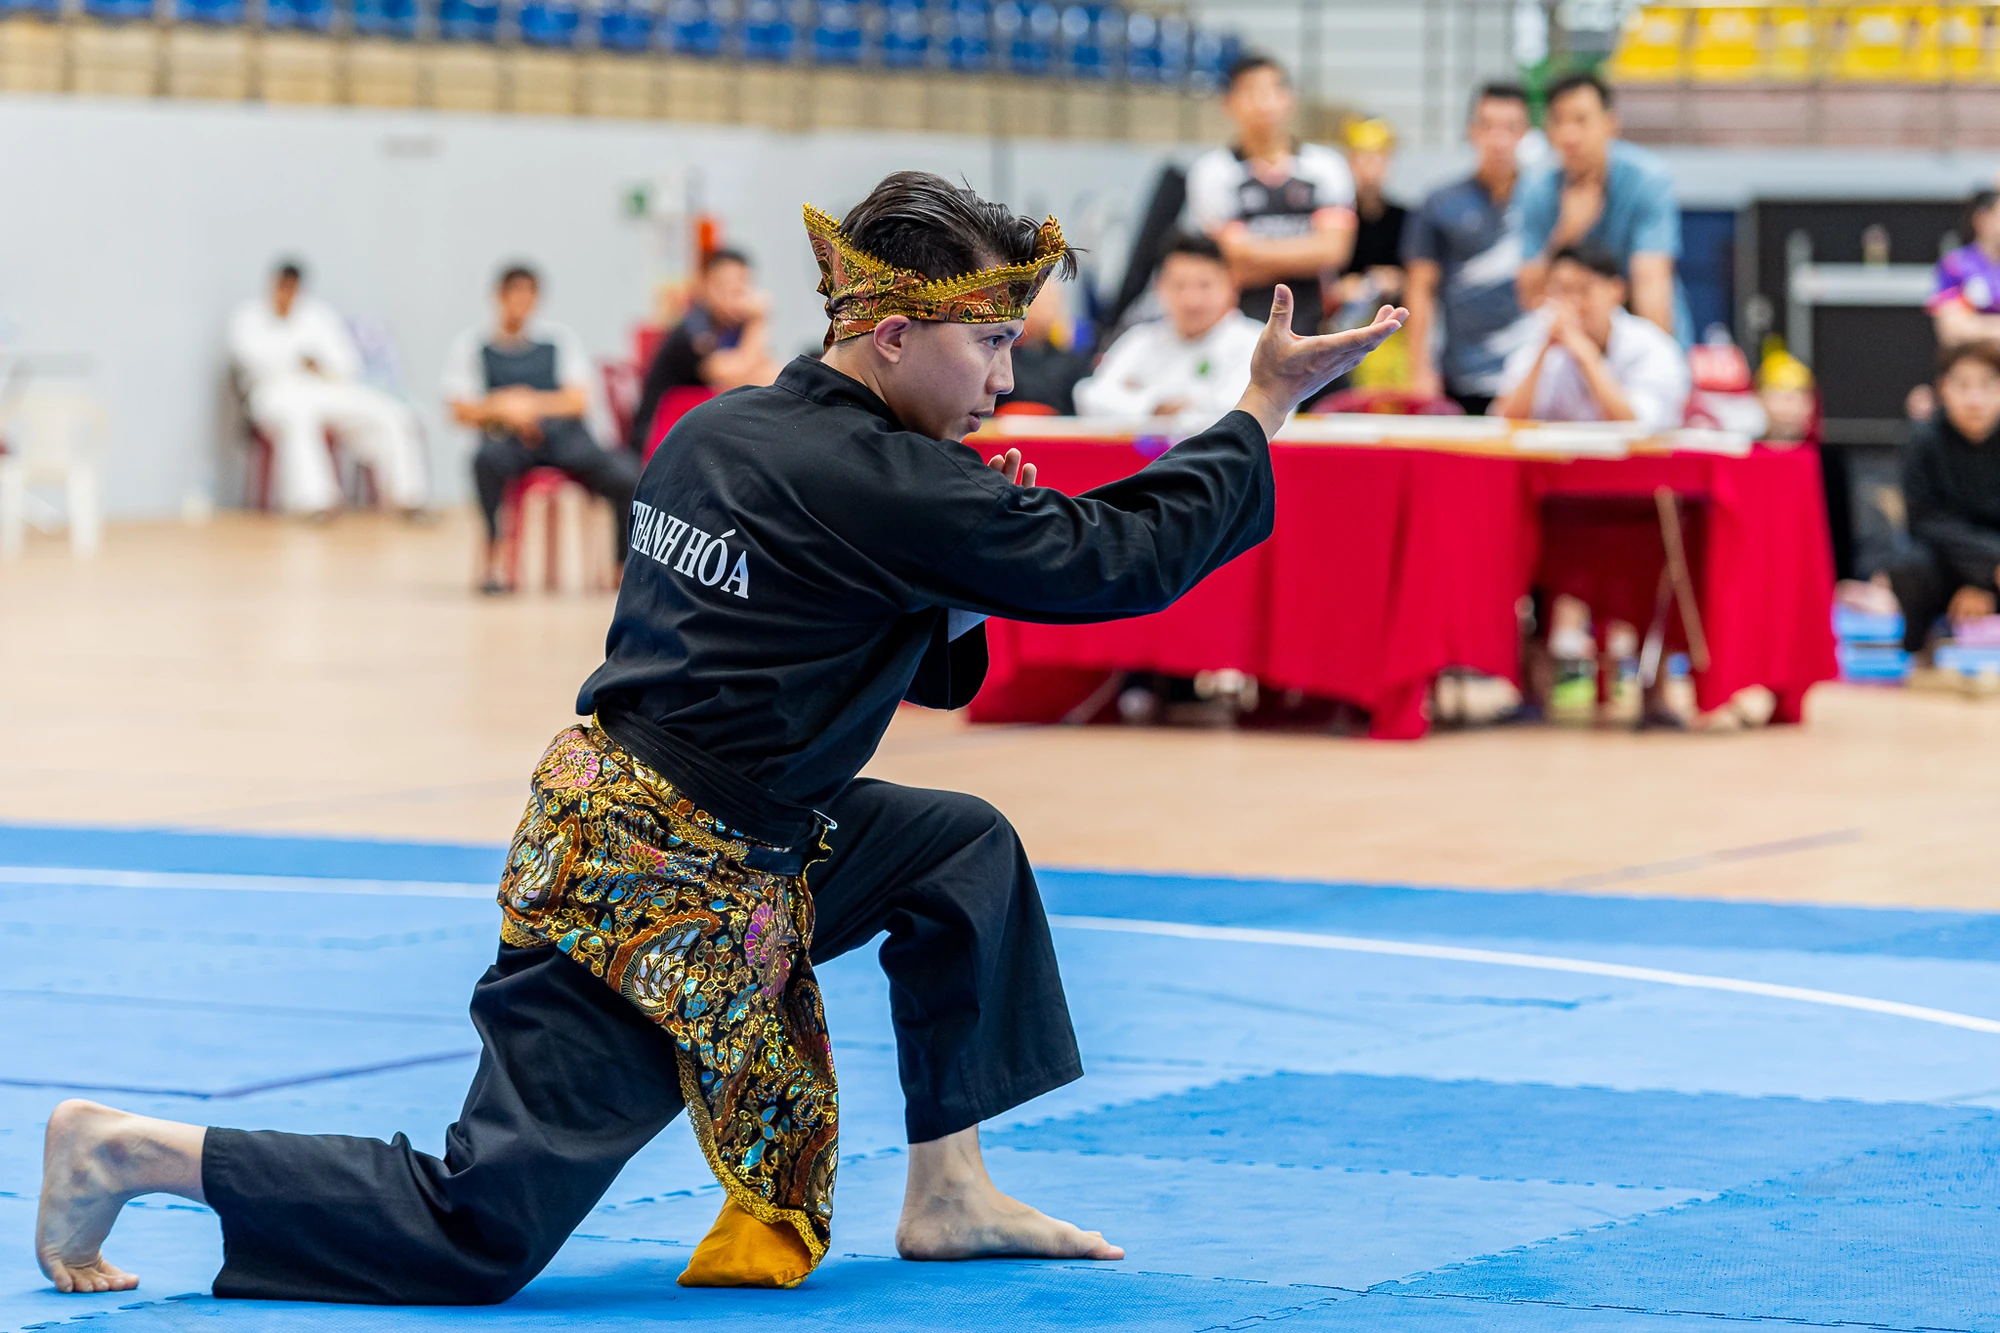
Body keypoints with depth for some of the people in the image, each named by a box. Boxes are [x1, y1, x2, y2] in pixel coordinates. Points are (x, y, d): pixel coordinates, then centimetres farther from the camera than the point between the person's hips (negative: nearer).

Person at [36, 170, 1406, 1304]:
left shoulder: (718, 432, 6)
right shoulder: (878, 485, -20)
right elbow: (1120, 556, -16)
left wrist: (963, 574, 3)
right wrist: (1264, 409, -6)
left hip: (613, 819, 10)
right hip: (661, 894, -10)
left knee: (968, 852, 18)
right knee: (474, 1234, -5)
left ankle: (950, 1195, 23)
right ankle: (134, 1152, 2)